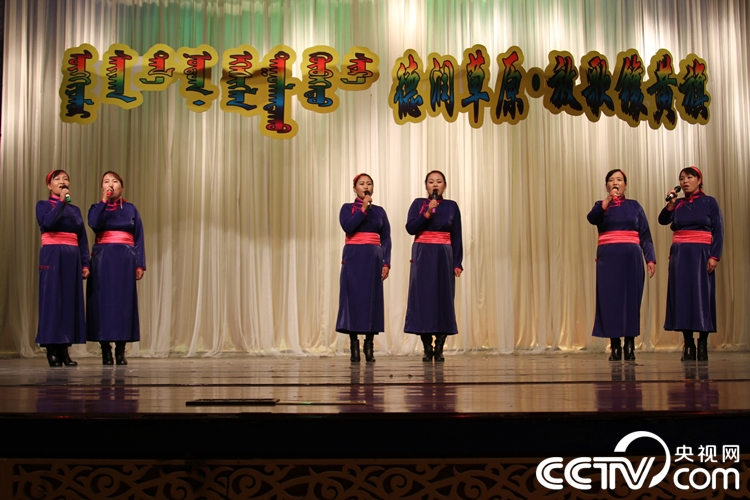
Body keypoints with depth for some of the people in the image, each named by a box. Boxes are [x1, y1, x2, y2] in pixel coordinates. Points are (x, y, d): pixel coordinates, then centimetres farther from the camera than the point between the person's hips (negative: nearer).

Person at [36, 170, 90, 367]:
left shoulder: (75, 209, 16)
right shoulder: (43, 205, 5)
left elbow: (83, 239, 12)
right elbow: (47, 223, -17)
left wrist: (85, 263, 4)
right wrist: (61, 201, -11)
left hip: (72, 257, 4)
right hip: (52, 256, -4)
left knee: (71, 300, 2)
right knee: (52, 299, -5)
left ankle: (64, 349, 7)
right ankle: (51, 349, -1)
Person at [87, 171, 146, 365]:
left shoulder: (130, 209, 11)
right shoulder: (97, 208, 11)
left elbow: (139, 238, 7)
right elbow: (94, 224, -13)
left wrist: (140, 264, -2)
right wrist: (104, 201, -11)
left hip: (125, 259, 0)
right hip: (103, 259, 0)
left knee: (124, 301, -1)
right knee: (103, 300, -3)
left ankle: (120, 350, 4)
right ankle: (105, 350, 3)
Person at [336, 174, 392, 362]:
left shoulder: (379, 211, 12)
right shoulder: (347, 208, 6)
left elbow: (386, 239, 7)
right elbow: (348, 227, -14)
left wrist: (386, 263, -3)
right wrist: (363, 208, -11)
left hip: (374, 258, 2)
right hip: (353, 258, -2)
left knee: (372, 298, 1)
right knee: (354, 298, -4)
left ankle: (369, 347, 7)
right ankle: (354, 347, 2)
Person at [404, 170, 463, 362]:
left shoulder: (452, 206, 8)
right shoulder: (418, 204, 6)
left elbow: (456, 237, 5)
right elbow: (410, 228, -7)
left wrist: (458, 263, -1)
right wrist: (427, 213, -18)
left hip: (444, 257, 1)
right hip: (422, 256, -1)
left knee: (443, 298, -1)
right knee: (423, 297, -4)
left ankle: (439, 348, 4)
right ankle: (427, 348, 2)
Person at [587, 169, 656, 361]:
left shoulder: (634, 206, 12)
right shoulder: (601, 206, 10)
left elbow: (645, 236, 8)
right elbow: (591, 218, -15)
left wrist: (650, 259, -3)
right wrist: (608, 199, -23)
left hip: (631, 257, 1)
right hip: (608, 258, 0)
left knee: (631, 299, 0)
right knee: (610, 299, -2)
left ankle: (630, 345, 6)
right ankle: (614, 346, 5)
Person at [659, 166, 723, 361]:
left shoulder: (709, 202, 3)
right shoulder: (678, 204, 12)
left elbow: (718, 230, -3)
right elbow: (663, 220, -3)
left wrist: (714, 256, -11)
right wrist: (670, 202, -15)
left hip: (701, 254, -3)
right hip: (680, 255, 3)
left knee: (702, 296, -3)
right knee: (682, 297, 1)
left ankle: (703, 344, 3)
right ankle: (688, 345, 6)